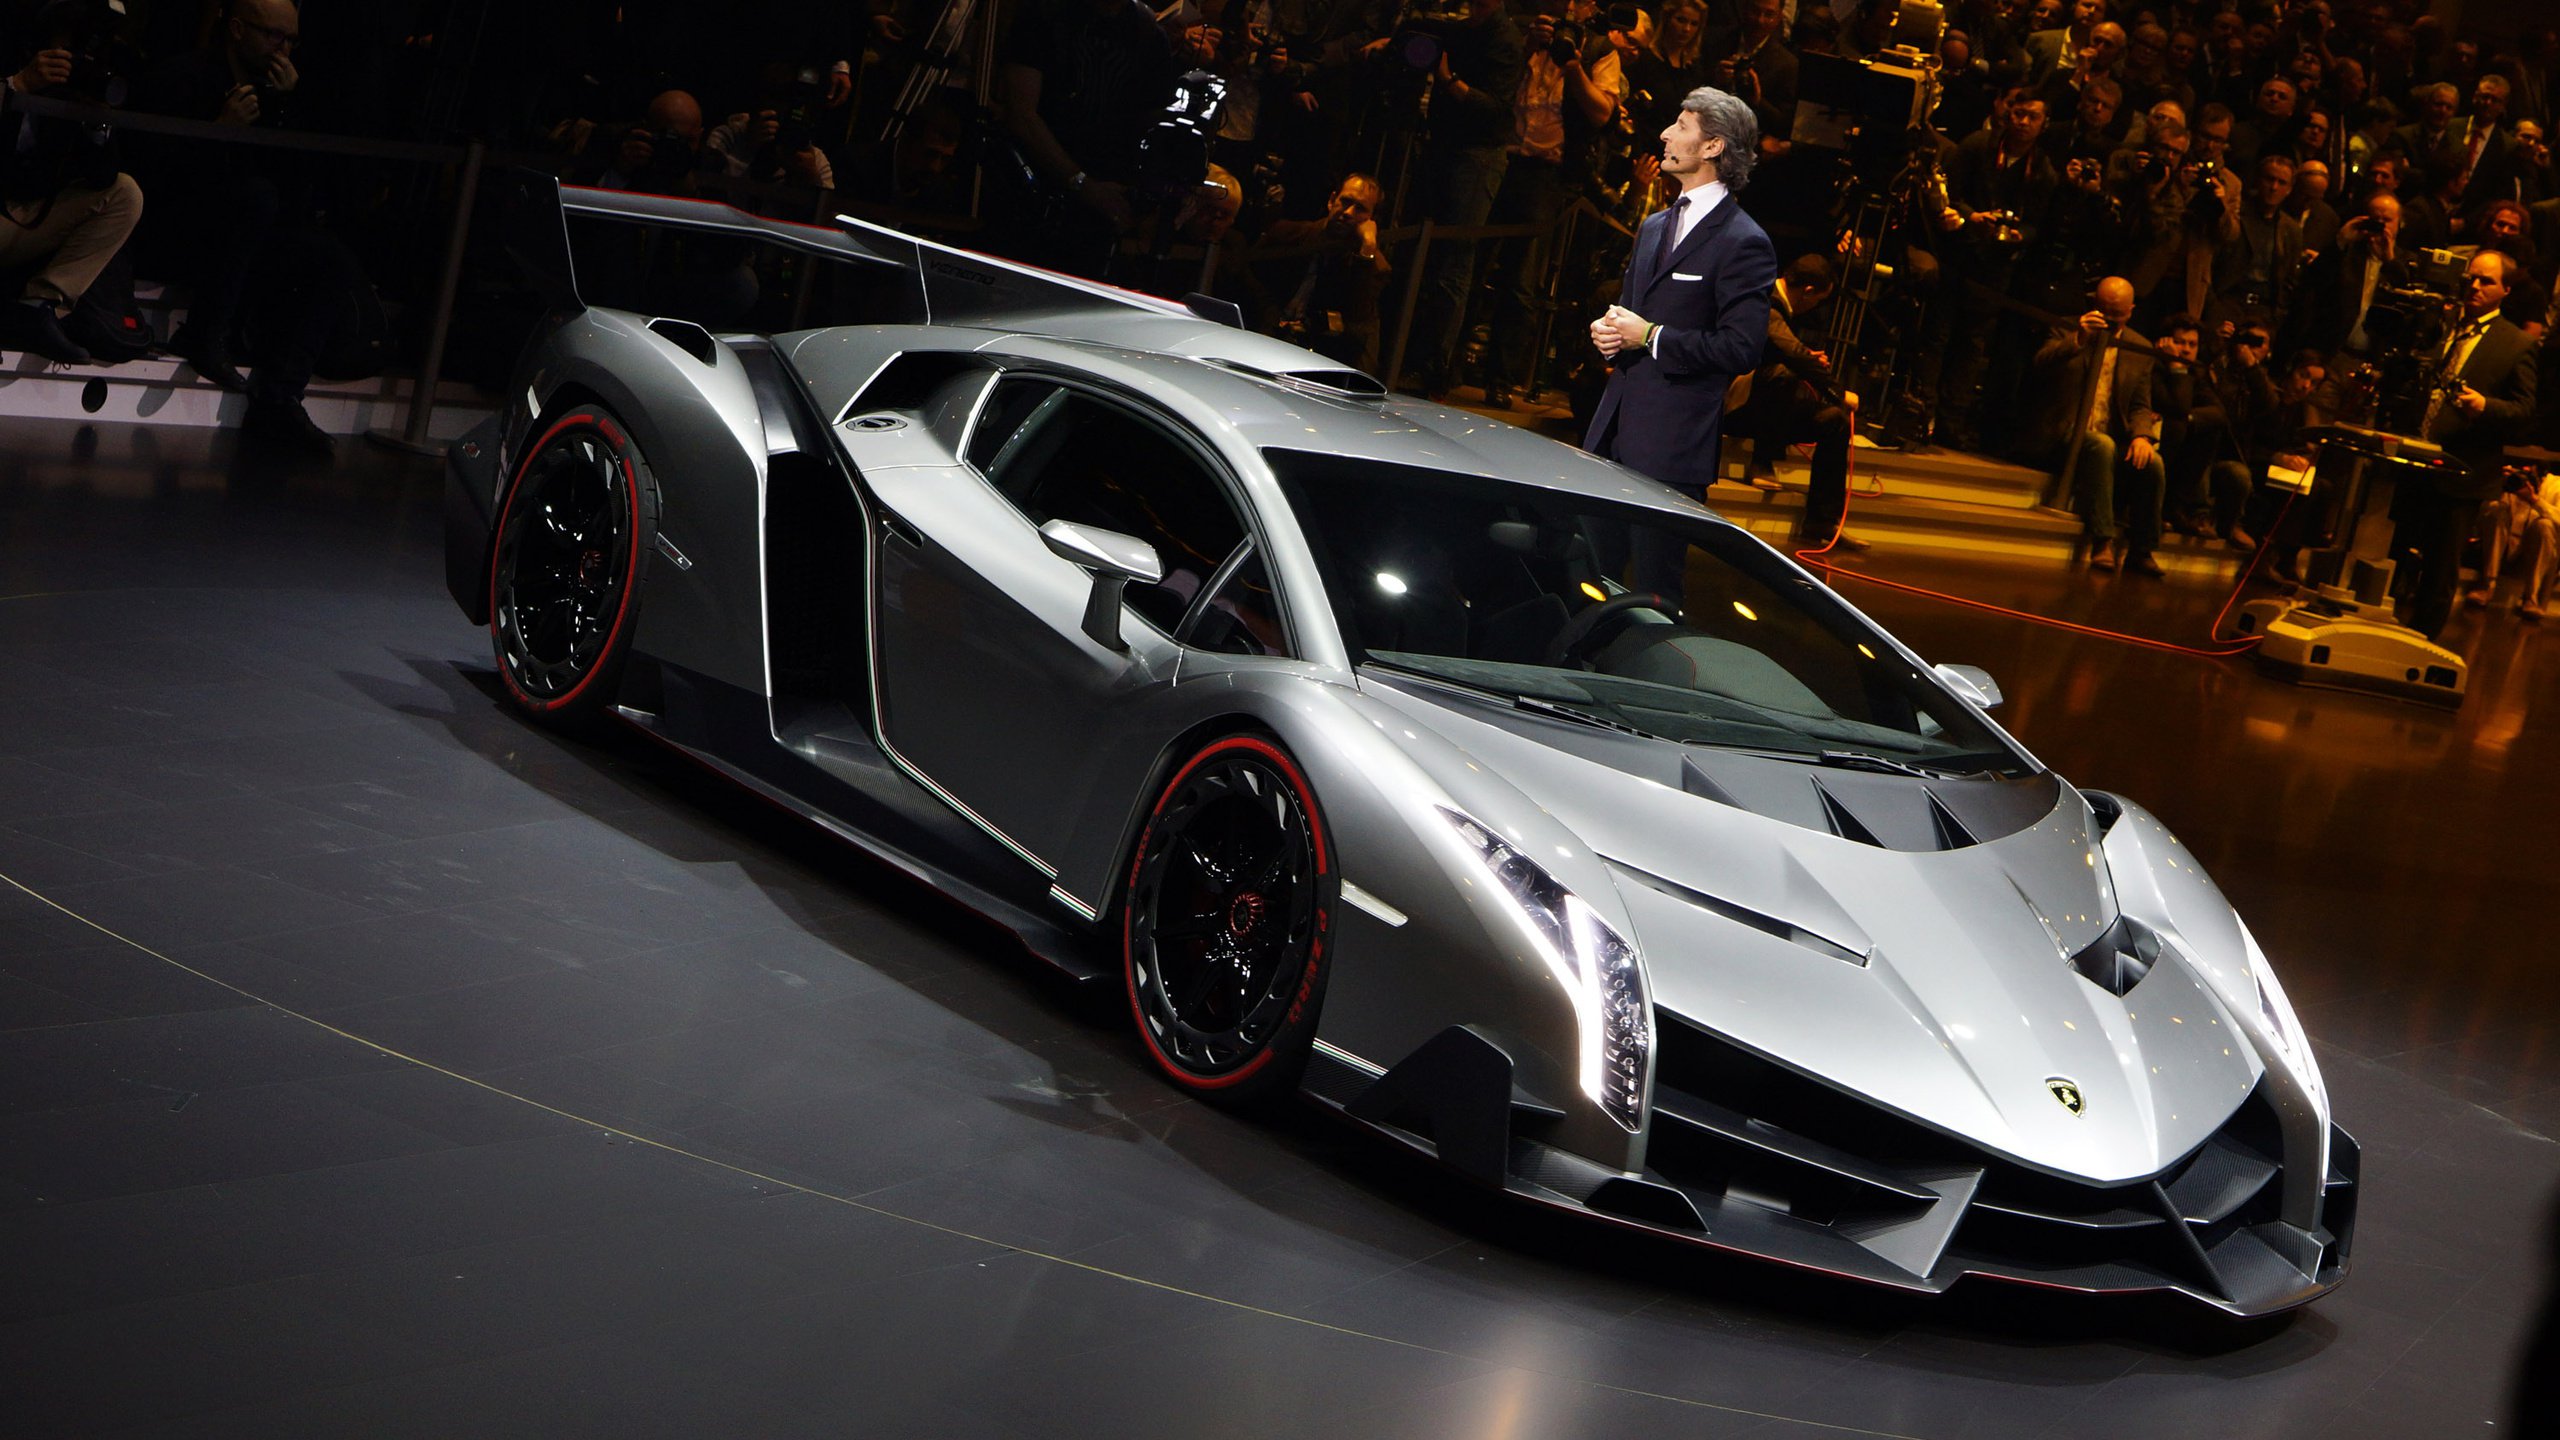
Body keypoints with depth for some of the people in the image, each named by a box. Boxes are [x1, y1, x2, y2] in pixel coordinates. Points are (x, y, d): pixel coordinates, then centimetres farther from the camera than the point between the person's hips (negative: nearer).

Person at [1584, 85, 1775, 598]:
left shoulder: (1743, 243, -10)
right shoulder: (1653, 227, 18)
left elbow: (1740, 348, -16)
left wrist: (1650, 336, -14)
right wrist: (1607, 329, 4)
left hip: (1673, 444, -8)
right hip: (1616, 429, 8)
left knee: (1655, 582, -2)